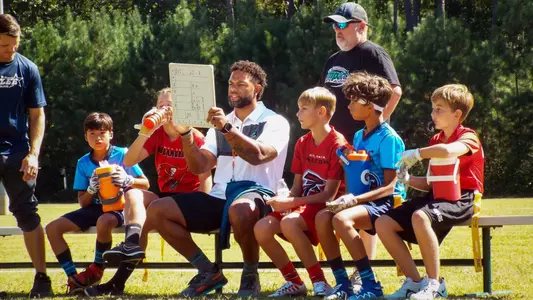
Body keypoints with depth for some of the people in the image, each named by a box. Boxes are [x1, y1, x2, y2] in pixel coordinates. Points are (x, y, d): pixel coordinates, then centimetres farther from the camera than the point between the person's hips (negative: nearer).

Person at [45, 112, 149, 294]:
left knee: (104, 221, -41)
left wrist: (127, 180, -23)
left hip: (118, 206, -5)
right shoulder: (83, 163, 7)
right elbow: (83, 203, 7)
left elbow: (145, 184, -3)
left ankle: (96, 271, -18)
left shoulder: (122, 155, -3)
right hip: (94, 208, 5)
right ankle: (73, 278, -14)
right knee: (52, 228, -12)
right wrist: (91, 189, -15)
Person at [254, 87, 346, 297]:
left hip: (325, 208, -7)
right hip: (304, 205, 7)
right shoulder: (302, 144, 11)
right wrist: (285, 200, -12)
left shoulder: (337, 144, -13)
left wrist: (291, 202, -20)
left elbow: (329, 194, -16)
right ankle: (294, 282, -1)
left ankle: (319, 282, -22)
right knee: (262, 228, -17)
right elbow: (297, 187, 12)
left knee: (289, 223, -35)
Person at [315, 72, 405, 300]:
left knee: (342, 219, -33)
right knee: (323, 217, -20)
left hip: (387, 202, -7)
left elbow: (389, 187, -16)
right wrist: (347, 197, -2)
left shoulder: (388, 138, -11)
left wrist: (355, 199, -25)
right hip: (362, 201, 7)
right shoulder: (359, 137, 15)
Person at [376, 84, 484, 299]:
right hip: (437, 196, 8)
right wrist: (407, 179, 1)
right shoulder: (435, 140, 18)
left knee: (420, 216, -39)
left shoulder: (468, 138, -7)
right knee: (383, 223, -6)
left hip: (461, 200, -8)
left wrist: (417, 153, -20)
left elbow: (448, 151, -32)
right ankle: (414, 281, -2)